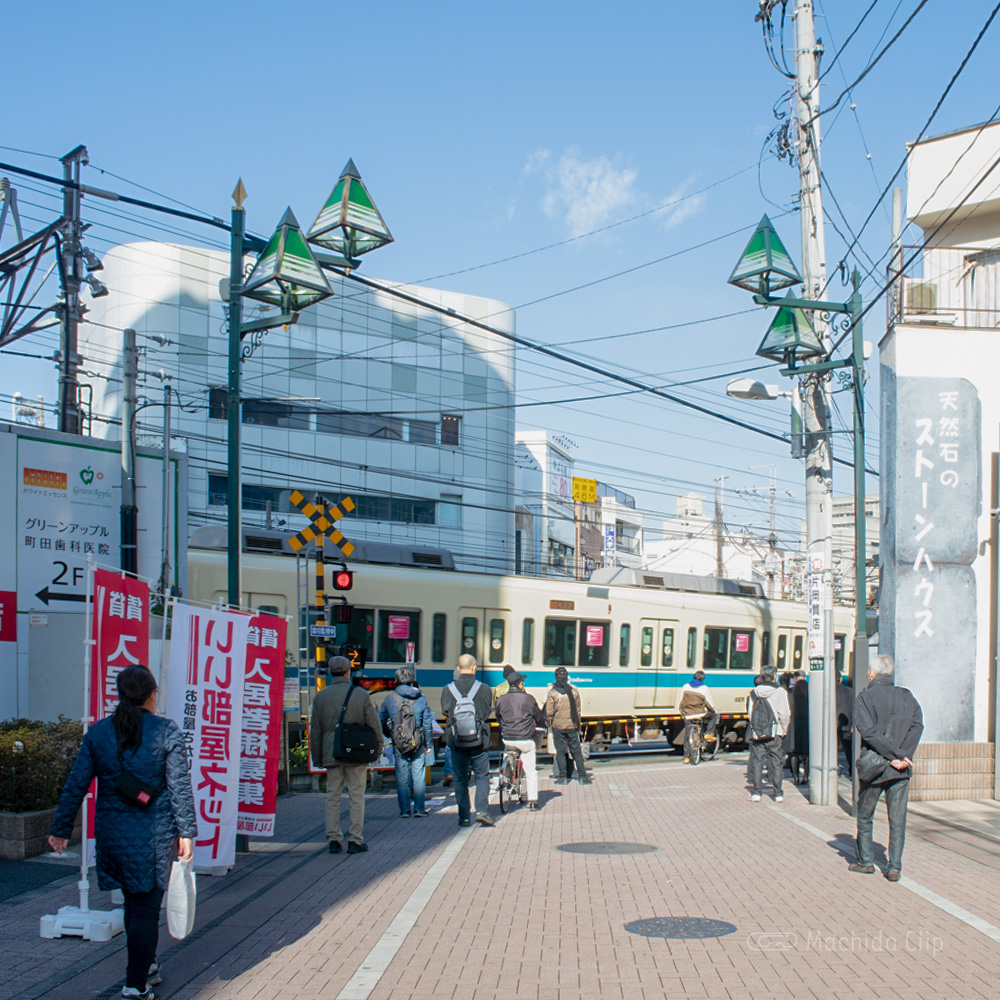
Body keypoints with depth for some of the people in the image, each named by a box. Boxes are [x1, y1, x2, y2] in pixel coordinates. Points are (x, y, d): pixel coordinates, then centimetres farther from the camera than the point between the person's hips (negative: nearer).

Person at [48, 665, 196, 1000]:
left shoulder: (97, 732, 0)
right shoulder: (166, 732, -9)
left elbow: (75, 785, 2)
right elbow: (180, 787, -9)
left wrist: (61, 829, 10)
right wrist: (186, 831, -3)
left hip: (112, 832, 4)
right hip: (153, 835, -3)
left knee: (133, 903, 20)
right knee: (147, 908, 4)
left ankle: (145, 967, 34)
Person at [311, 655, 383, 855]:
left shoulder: (320, 697, 3)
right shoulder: (361, 695, -3)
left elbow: (315, 731, 6)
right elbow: (375, 725, -2)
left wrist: (317, 758, 13)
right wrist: (377, 751, 9)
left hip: (331, 754, 2)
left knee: (332, 797, 8)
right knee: (356, 797, 4)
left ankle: (334, 840, 8)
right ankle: (355, 840, 4)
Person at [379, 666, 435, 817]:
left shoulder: (390, 698, -2)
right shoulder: (421, 698, -2)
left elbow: (381, 720, 7)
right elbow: (428, 723, 0)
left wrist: (390, 735, 22)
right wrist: (429, 744, 8)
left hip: (398, 743, 0)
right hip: (418, 743, 0)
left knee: (402, 777, 7)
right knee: (419, 776, 7)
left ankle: (405, 809, 9)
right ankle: (419, 809, 7)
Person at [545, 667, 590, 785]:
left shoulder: (552, 692, -9)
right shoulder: (574, 691, 0)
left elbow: (549, 712, -7)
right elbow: (578, 709, 7)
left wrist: (550, 724, 7)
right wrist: (577, 724, 17)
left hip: (558, 726, -2)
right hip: (572, 726, 2)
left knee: (560, 752, 5)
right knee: (577, 752, 7)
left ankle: (562, 777, 5)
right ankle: (582, 776, 7)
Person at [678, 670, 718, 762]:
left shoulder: (685, 687, 7)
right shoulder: (704, 688, -3)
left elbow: (681, 702, 11)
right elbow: (710, 704, 3)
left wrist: (681, 713, 24)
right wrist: (714, 711, 21)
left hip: (687, 715, 3)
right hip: (700, 713, -3)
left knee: (687, 737, 11)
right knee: (714, 716, 24)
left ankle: (686, 757, 7)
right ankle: (708, 733, 12)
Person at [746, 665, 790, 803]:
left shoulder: (753, 693, 5)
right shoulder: (780, 692, -6)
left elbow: (750, 713, 7)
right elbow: (784, 714, -8)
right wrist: (783, 730, 4)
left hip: (756, 733, 2)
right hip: (774, 734, -2)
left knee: (756, 761, 7)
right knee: (776, 762, 6)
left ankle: (756, 792, 5)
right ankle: (778, 794, 8)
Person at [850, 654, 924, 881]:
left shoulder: (865, 697, -4)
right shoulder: (907, 697, 7)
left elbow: (869, 731, -15)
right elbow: (917, 726, -4)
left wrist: (897, 755, -14)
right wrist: (902, 757, -11)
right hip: (901, 770, 3)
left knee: (865, 817, 14)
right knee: (898, 821, 7)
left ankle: (866, 861, 22)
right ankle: (894, 867, 5)